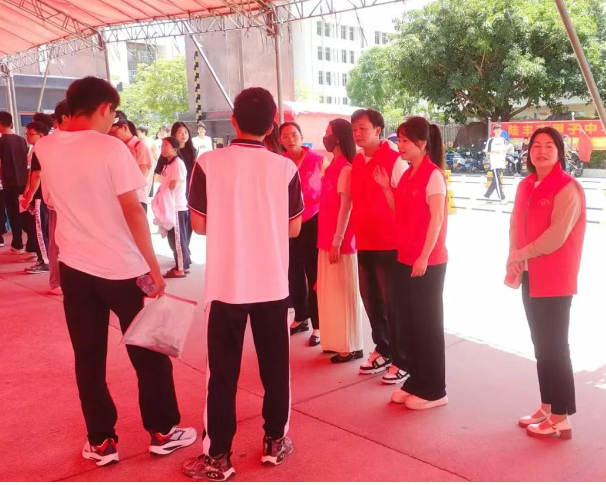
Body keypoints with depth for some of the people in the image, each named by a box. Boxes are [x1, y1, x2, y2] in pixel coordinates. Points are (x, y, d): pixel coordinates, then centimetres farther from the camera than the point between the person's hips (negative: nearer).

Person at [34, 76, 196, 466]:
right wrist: (154, 267, -12)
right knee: (149, 354, 10)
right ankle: (163, 432, 21)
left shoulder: (46, 148, 3)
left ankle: (101, 441, 21)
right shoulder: (111, 148, -14)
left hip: (75, 268, 5)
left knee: (88, 358, 13)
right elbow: (132, 211, -17)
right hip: (123, 268, -5)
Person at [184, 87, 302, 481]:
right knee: (275, 366, 15)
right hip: (273, 284, 2)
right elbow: (294, 229, 3)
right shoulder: (285, 168, -5)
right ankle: (275, 442, 27)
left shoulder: (209, 164, -8)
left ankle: (218, 457, 15)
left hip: (226, 283, -1)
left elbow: (200, 224, 0)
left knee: (223, 372, 7)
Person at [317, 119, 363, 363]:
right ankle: (337, 341, 25)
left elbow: (346, 207, -17)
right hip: (327, 238, 9)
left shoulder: (346, 169, -15)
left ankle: (351, 346, 11)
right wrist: (327, 239, 13)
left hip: (340, 241, -9)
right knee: (329, 292, 14)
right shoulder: (332, 166, 12)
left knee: (343, 293, 0)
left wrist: (337, 241, -18)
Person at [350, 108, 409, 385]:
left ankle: (401, 361, 14)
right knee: (371, 300, 14)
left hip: (390, 244, -7)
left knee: (392, 303, 1)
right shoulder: (355, 163, 10)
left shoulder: (395, 161, -11)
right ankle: (383, 351, 31)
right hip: (364, 244, 7)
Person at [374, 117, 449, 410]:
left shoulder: (433, 174, -12)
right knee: (407, 323, 13)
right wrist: (386, 188, 4)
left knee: (427, 324, 1)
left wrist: (424, 257, -19)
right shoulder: (407, 176, 12)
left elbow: (437, 218, -16)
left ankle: (434, 390, 13)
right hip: (405, 259, 8)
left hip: (428, 262, -8)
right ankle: (415, 381, 26)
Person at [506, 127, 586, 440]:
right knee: (540, 344, 14)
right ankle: (547, 407, 25)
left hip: (555, 279, -7)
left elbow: (557, 235, -19)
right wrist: (515, 259, -5)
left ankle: (561, 418, 8)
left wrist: (521, 254, -11)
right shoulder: (526, 186, 11)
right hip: (530, 276, 7)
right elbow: (516, 225, 10)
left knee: (555, 347, -2)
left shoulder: (567, 188, -13)